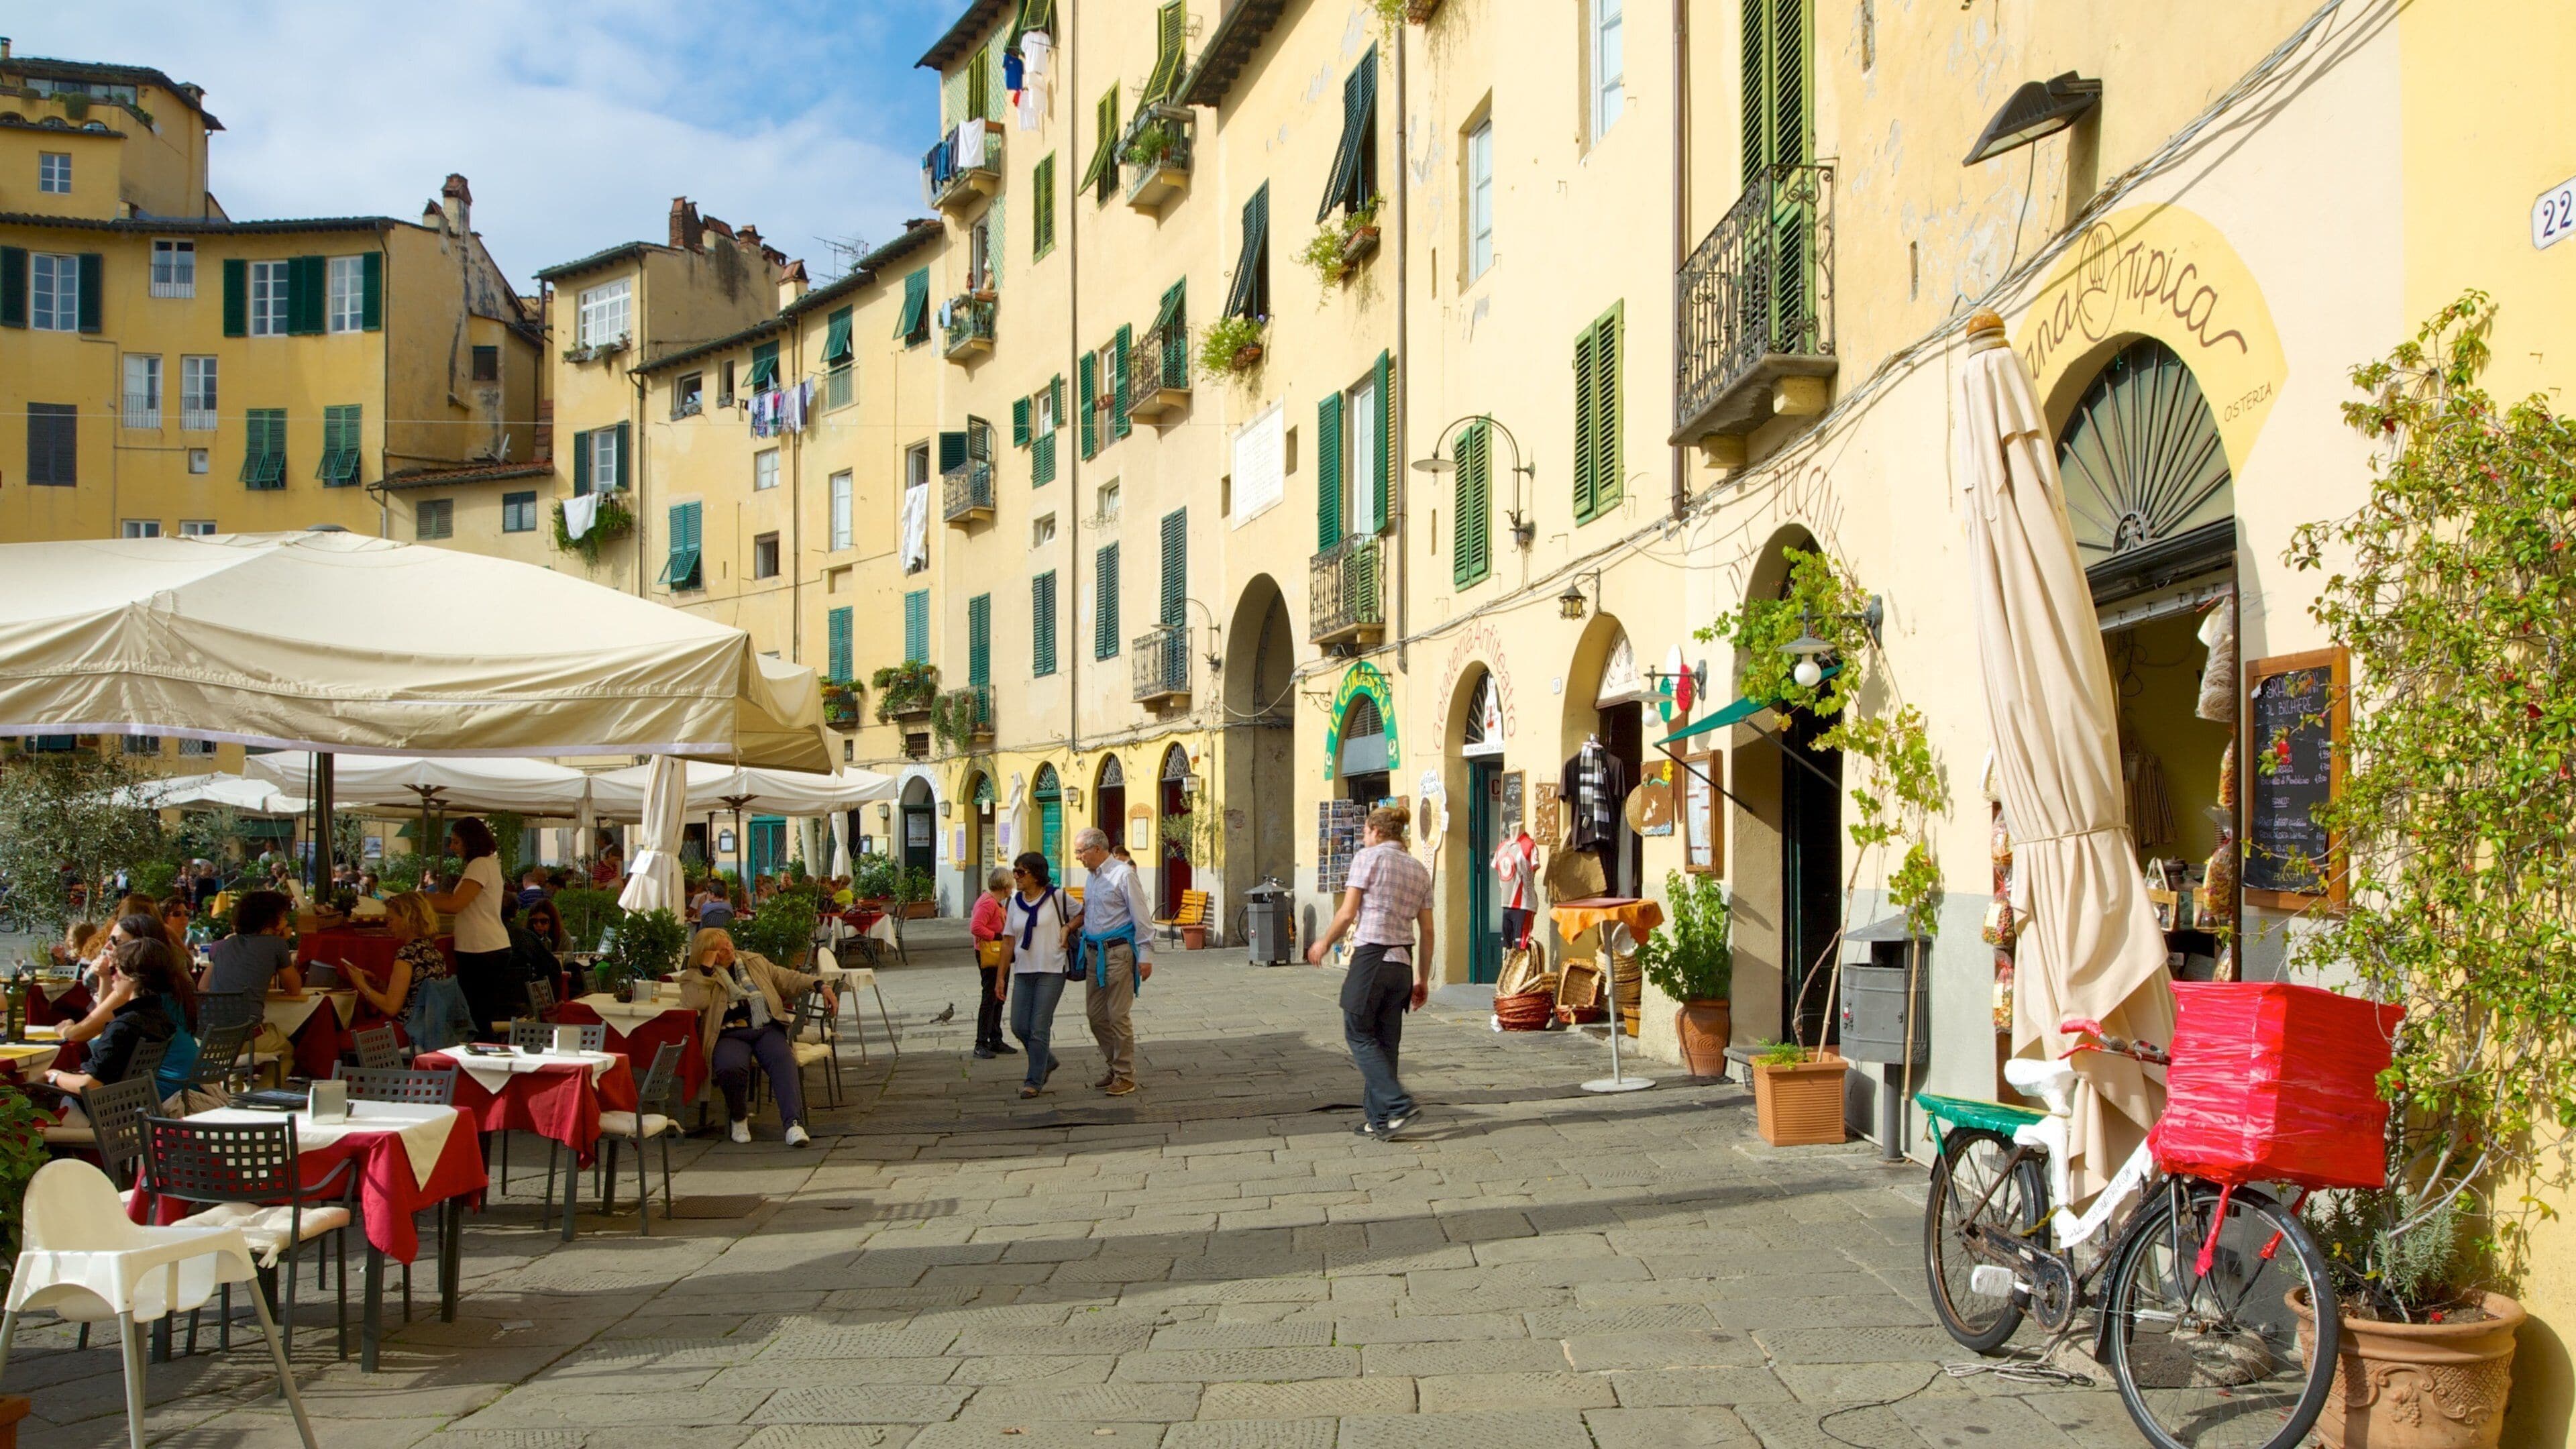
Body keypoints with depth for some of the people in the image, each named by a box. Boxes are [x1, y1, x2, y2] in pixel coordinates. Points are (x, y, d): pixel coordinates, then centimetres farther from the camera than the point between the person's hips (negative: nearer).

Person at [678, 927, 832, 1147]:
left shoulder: (755, 961, 22)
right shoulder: (694, 978, 11)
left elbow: (786, 979, 24)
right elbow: (695, 1003, -10)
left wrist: (820, 984, 12)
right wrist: (706, 970, -8)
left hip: (767, 1029, 2)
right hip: (729, 1036, -2)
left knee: (782, 1059, -31)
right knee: (732, 1067, -36)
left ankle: (794, 1123, -43)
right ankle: (739, 1119, -7)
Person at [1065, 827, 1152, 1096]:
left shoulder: (1123, 875, -12)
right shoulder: (1093, 876, 13)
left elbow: (1142, 918, -13)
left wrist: (1145, 956, -15)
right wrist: (1070, 927, 10)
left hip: (1117, 952, -8)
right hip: (1094, 952, 9)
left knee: (1119, 1015, -4)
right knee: (1095, 1014, 12)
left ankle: (1125, 1076, 5)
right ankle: (1114, 1066, 25)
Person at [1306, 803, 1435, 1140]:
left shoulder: (1369, 857, -5)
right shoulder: (1419, 869, 13)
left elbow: (1348, 913, -9)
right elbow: (1427, 931, 12)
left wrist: (1324, 943, 7)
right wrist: (1423, 979, 17)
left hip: (1371, 957, -6)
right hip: (1403, 961, 6)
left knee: (1359, 1035, 5)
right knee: (1385, 1042, 13)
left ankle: (1400, 1105, -7)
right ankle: (1379, 1119, 15)